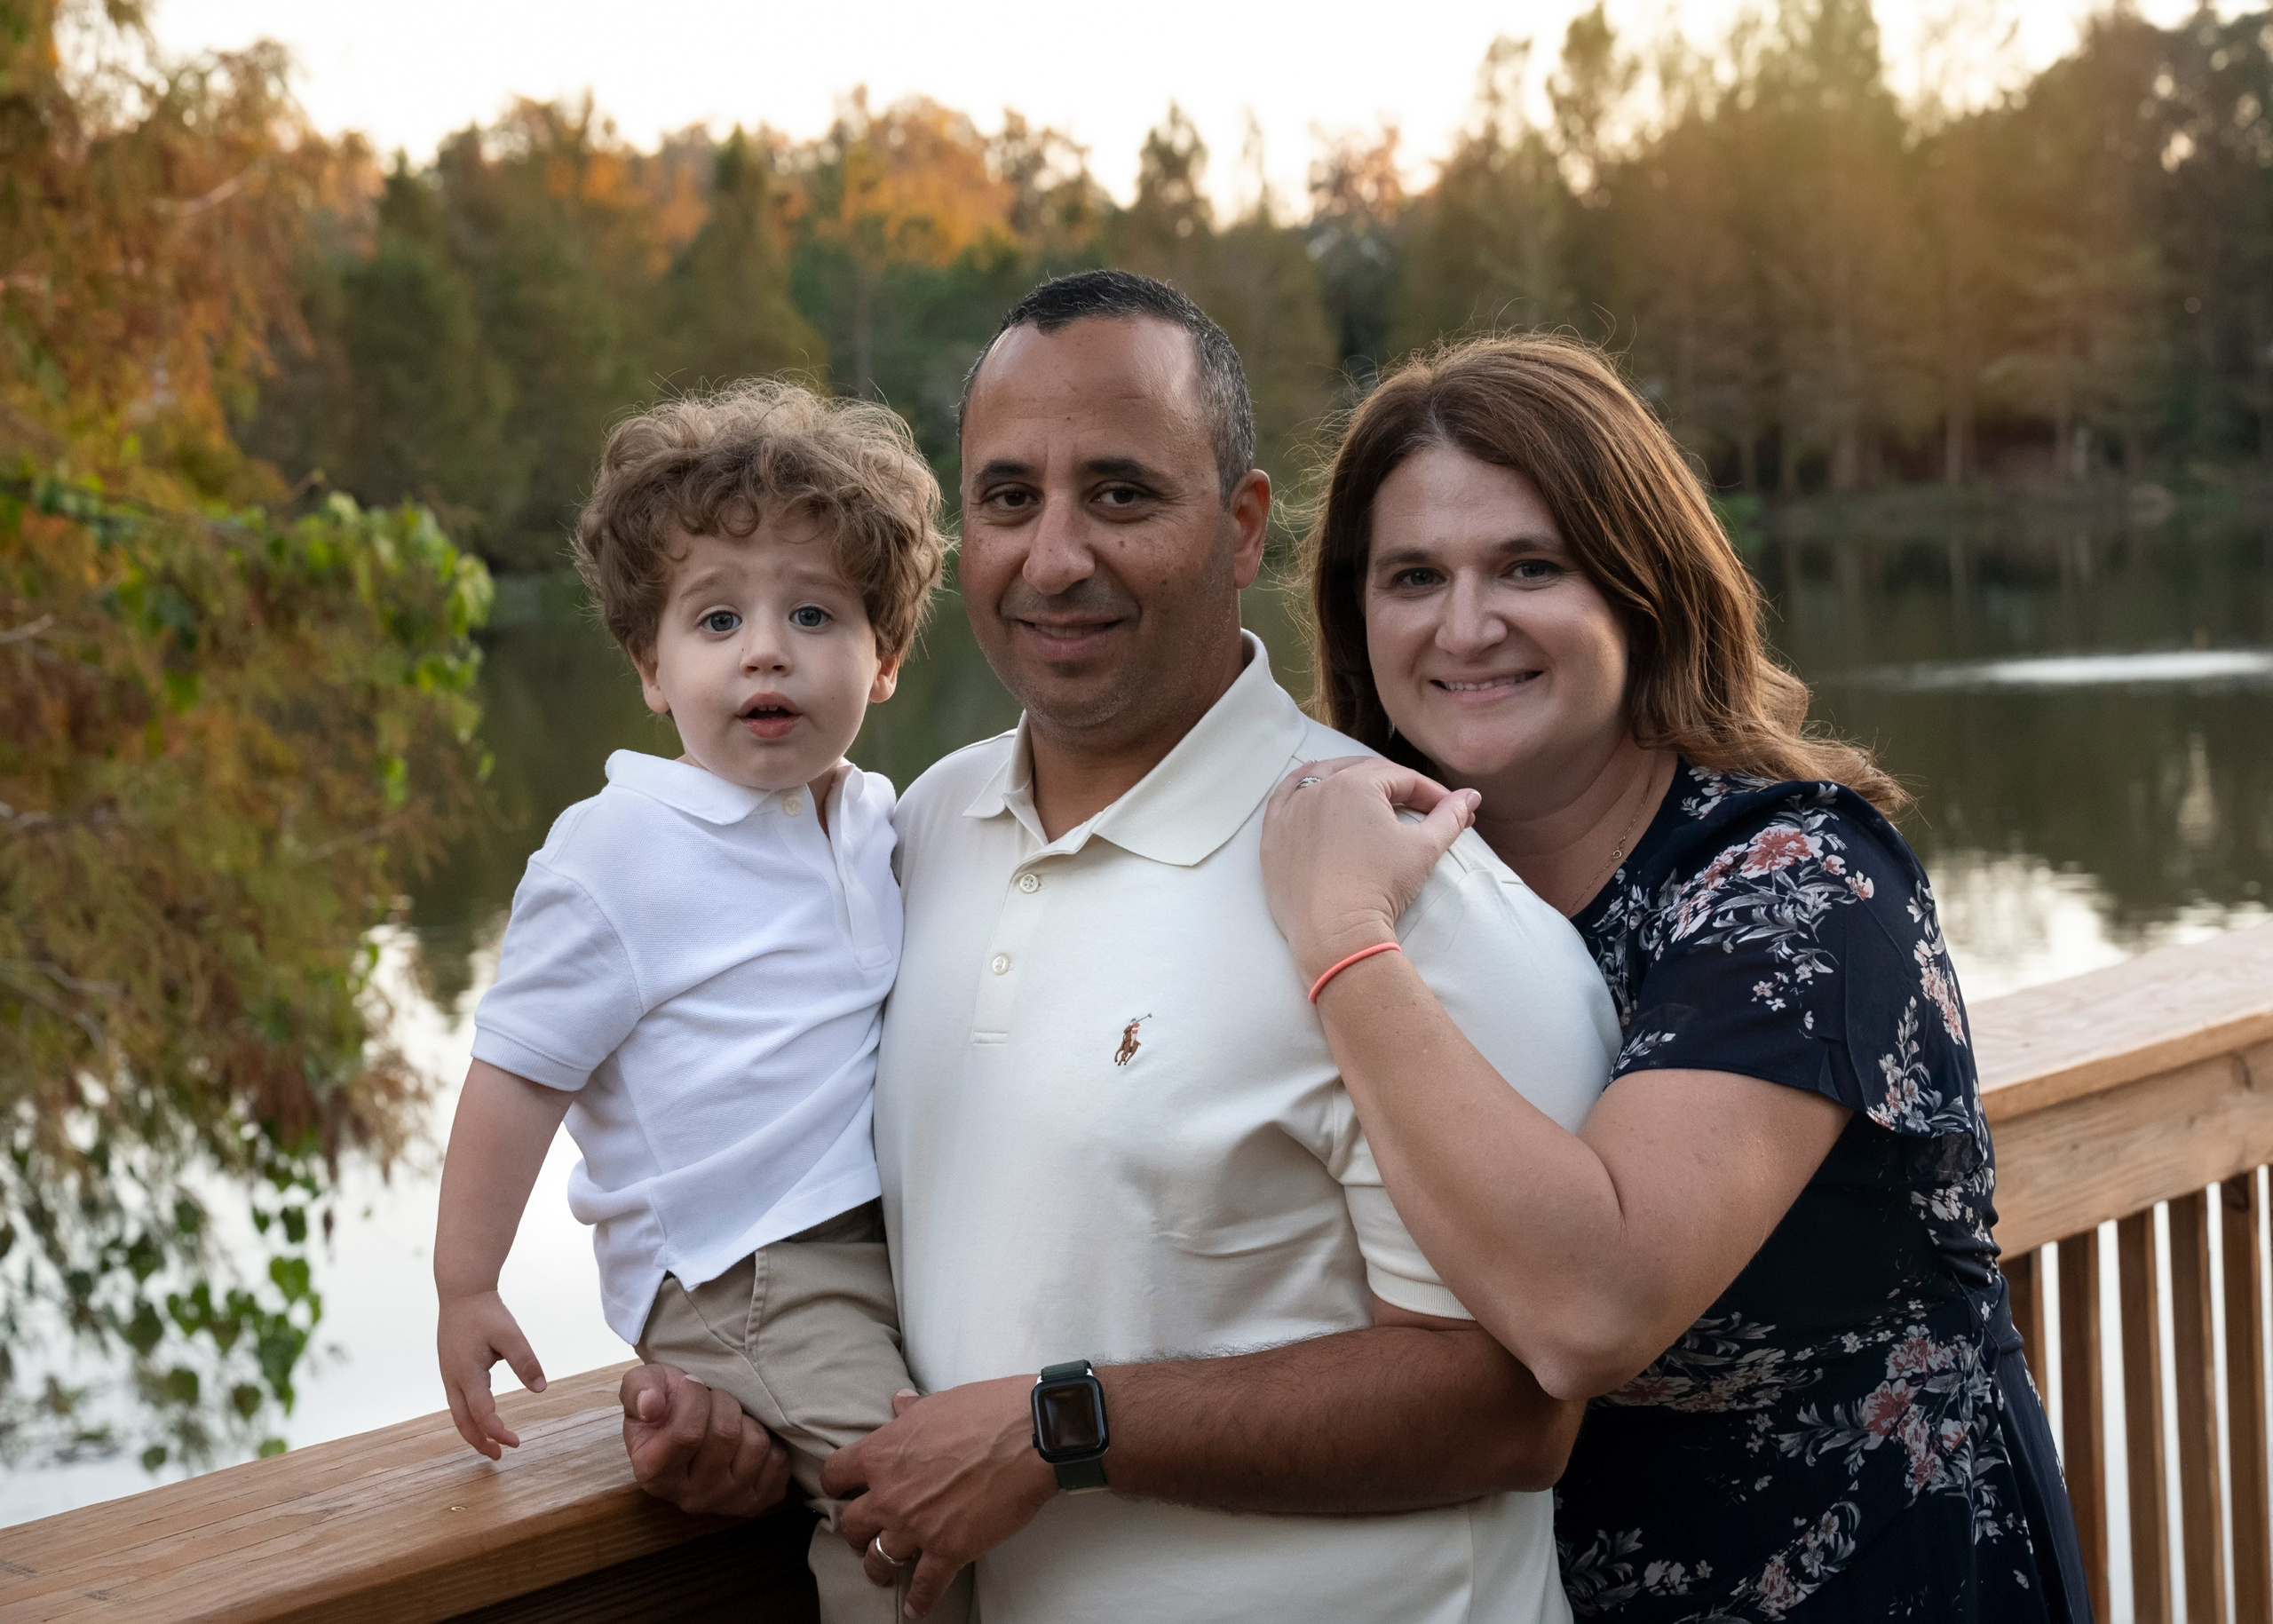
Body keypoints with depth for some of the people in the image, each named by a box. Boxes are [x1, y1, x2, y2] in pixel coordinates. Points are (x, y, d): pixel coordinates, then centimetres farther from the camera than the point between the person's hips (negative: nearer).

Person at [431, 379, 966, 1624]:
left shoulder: (876, 826, 10)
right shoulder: (617, 847, -8)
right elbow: (518, 1068, -6)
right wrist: (465, 1290, -6)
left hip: (882, 1233, 7)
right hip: (738, 1272, -7)